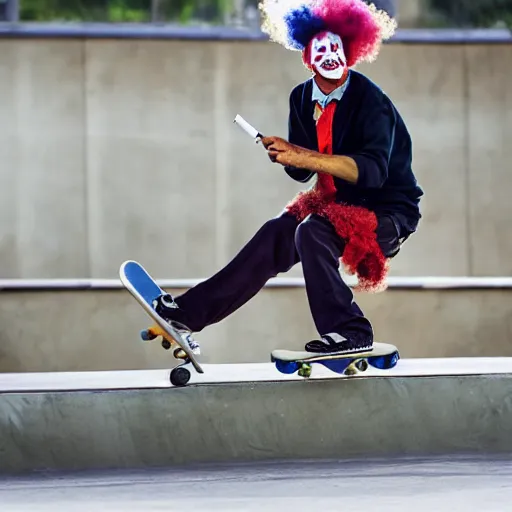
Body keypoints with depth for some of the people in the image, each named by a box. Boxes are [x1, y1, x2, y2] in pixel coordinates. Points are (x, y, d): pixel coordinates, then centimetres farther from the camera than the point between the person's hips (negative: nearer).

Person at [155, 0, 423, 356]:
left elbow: (372, 171, -33)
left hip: (390, 210, -7)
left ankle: (348, 333, -23)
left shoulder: (370, 100, -21)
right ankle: (190, 313, 1)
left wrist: (303, 156, -37)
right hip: (338, 201, 7)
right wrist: (285, 155, -17)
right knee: (277, 234, -4)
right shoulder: (303, 98, 1)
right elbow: (302, 172, 7)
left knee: (311, 232, -27)